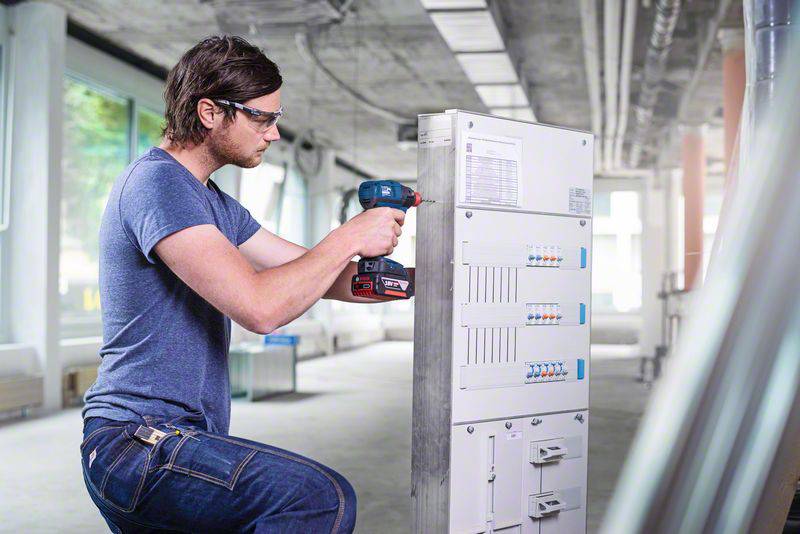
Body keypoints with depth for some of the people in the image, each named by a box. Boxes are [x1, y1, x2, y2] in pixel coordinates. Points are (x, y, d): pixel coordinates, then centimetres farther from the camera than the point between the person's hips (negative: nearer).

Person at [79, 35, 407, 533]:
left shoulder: (215, 204, 17)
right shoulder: (158, 182, -14)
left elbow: (318, 276, 19)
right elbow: (259, 307, -24)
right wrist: (351, 236, -13)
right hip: (137, 440, -10)